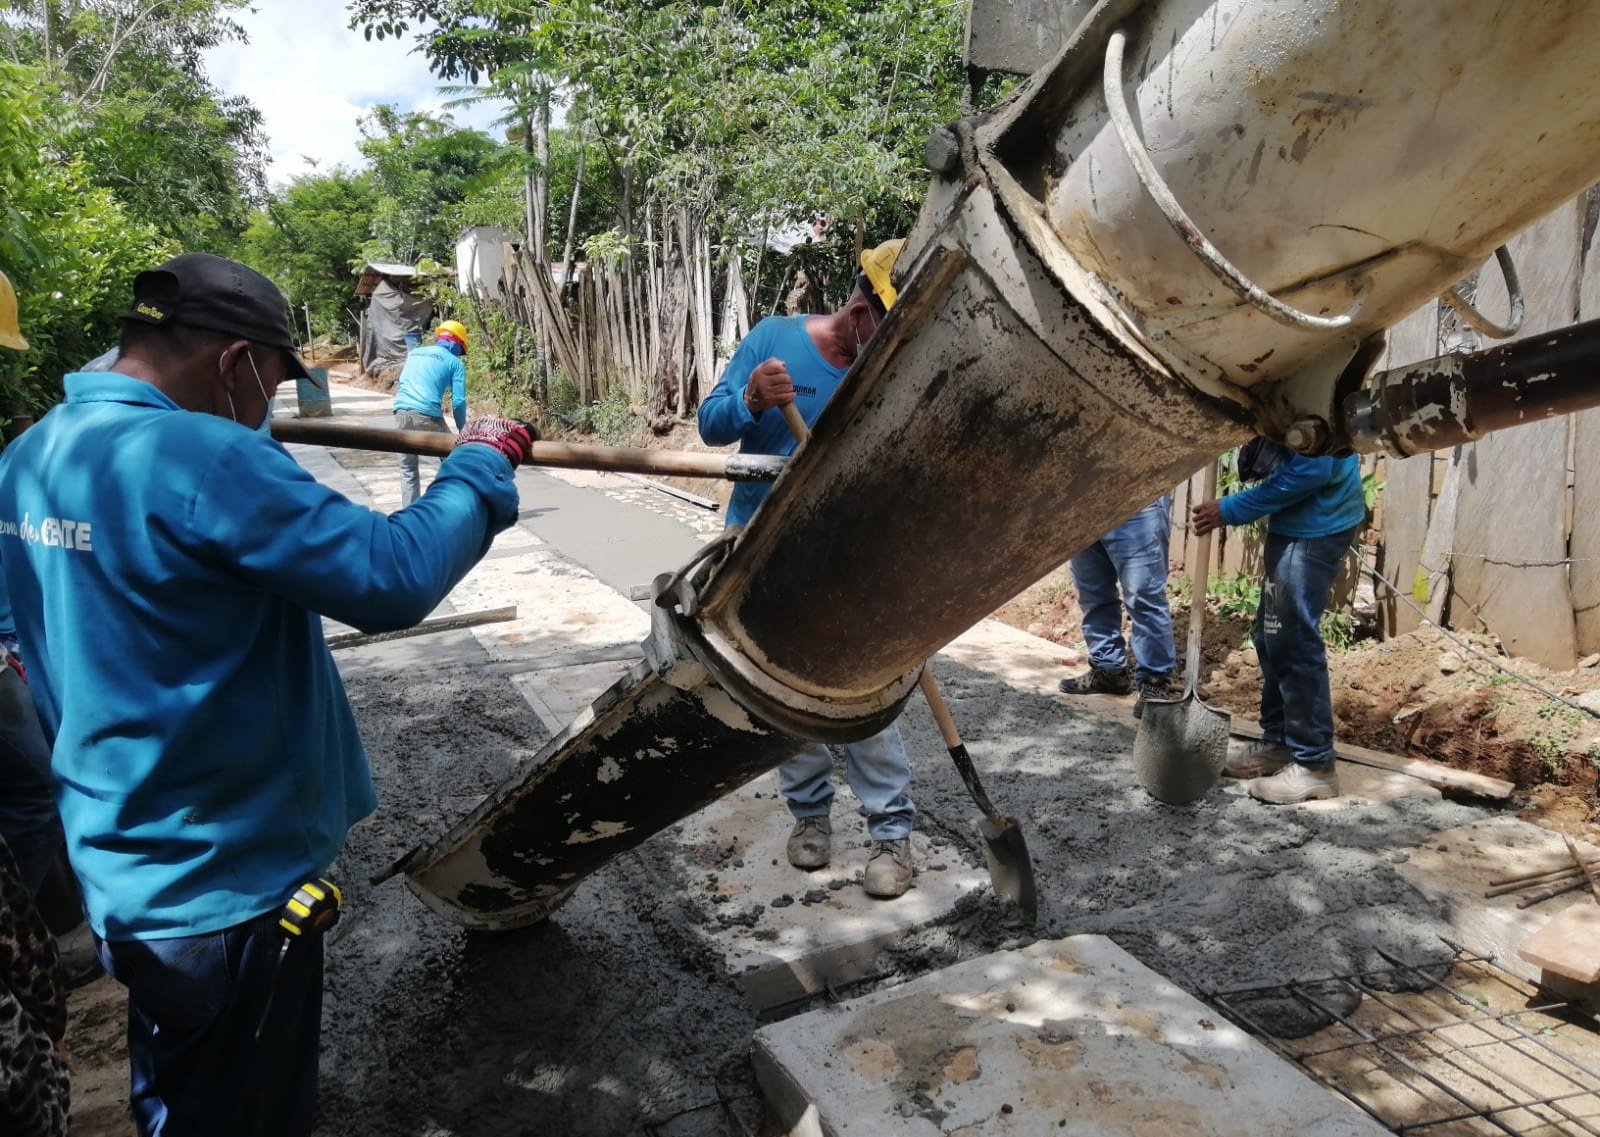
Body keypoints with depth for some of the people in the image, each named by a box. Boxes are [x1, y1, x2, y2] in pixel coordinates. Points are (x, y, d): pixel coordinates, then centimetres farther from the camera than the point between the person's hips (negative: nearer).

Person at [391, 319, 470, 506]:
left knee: (408, 470, 15)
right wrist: (462, 428, 12)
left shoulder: (414, 353, 23)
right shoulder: (455, 362, 8)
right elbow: (458, 401, 1)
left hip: (401, 413, 4)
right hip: (427, 415, -4)